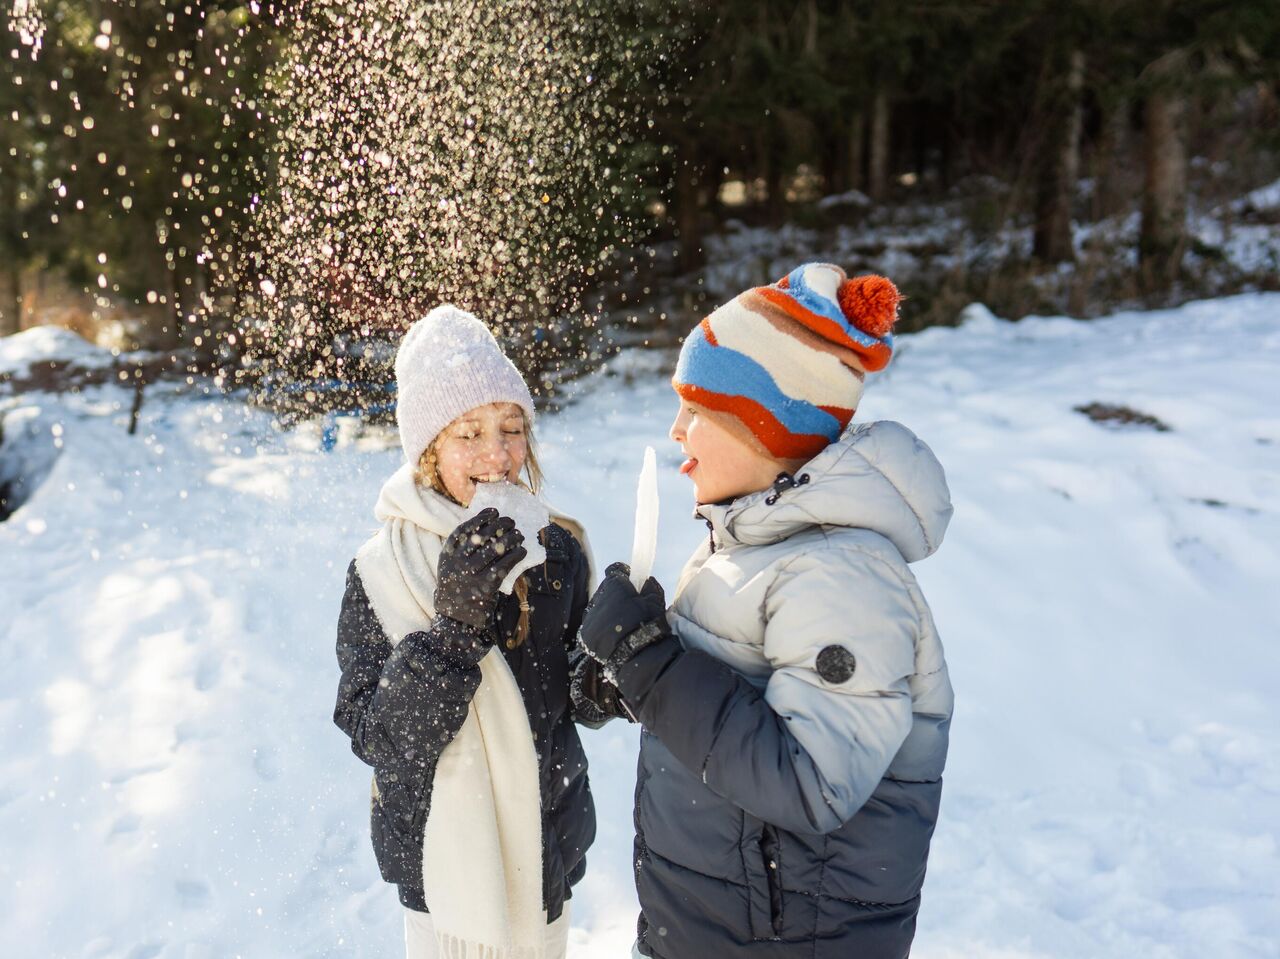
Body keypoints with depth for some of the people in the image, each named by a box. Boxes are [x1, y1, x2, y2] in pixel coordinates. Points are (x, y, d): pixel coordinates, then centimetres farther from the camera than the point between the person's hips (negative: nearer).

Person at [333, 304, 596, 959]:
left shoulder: (558, 549, -7)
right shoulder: (381, 572, -15)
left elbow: (581, 695, 2)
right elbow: (376, 738, -19)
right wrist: (454, 623, -30)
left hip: (550, 848, 3)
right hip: (446, 859, -3)